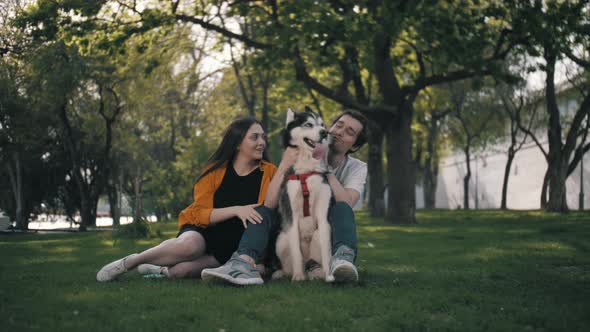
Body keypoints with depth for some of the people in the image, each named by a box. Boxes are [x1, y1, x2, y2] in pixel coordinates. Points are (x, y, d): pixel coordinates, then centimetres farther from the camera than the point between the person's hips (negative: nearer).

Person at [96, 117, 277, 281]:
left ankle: (163, 269, 2)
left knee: (181, 269, -32)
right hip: (202, 231, 1)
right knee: (190, 245, -37)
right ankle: (128, 262, -15)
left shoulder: (268, 173, -3)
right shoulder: (215, 171, -3)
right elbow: (199, 213, -10)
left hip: (231, 246, -1)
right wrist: (236, 210, -24)